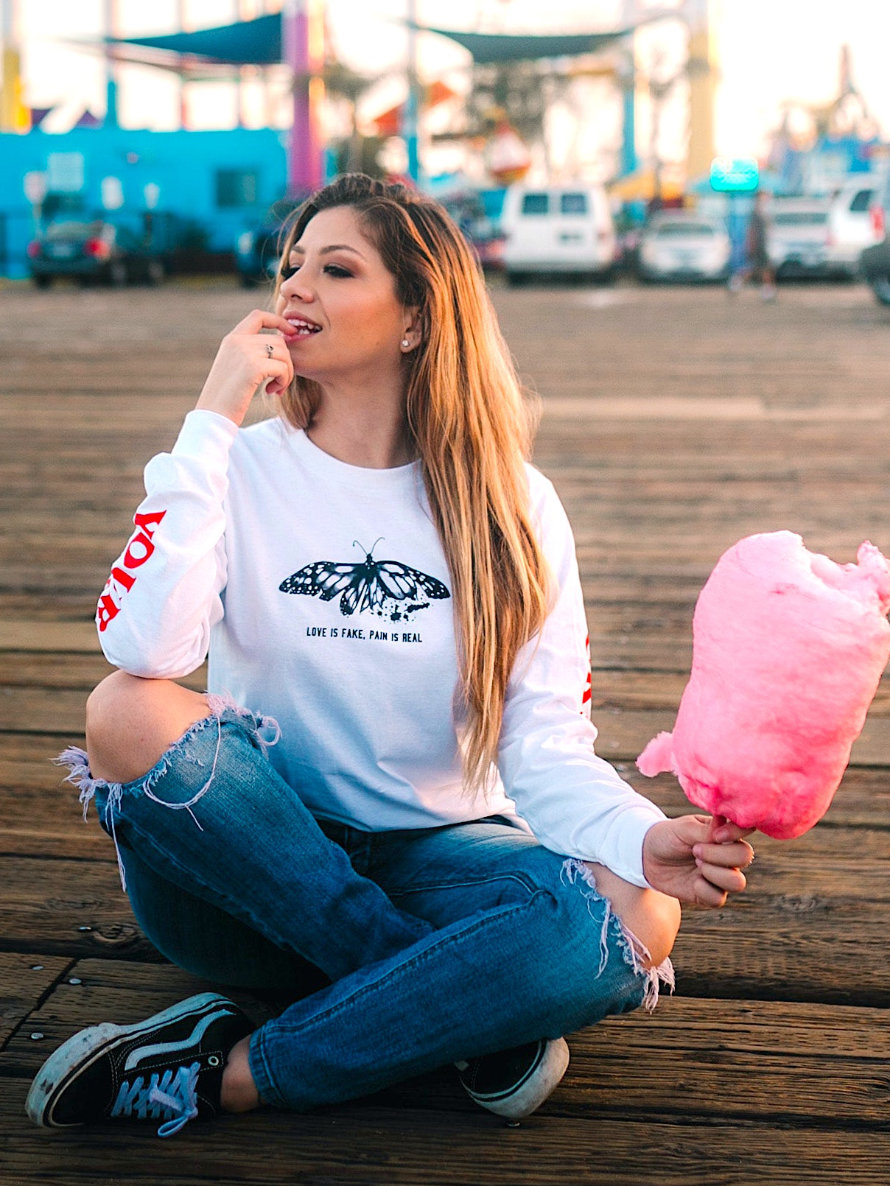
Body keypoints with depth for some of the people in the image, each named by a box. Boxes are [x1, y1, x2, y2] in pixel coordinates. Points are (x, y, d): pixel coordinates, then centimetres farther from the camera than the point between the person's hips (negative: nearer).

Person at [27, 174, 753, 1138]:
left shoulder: (511, 506, 0)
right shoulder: (240, 469, -1)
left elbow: (545, 745, -7)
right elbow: (143, 646, -21)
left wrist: (644, 839, -28)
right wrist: (212, 422, -19)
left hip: (431, 859, 0)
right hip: (249, 874, 0)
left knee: (636, 919, -29)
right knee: (128, 713, -30)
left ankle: (224, 1076, -21)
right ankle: (464, 1013, -20)